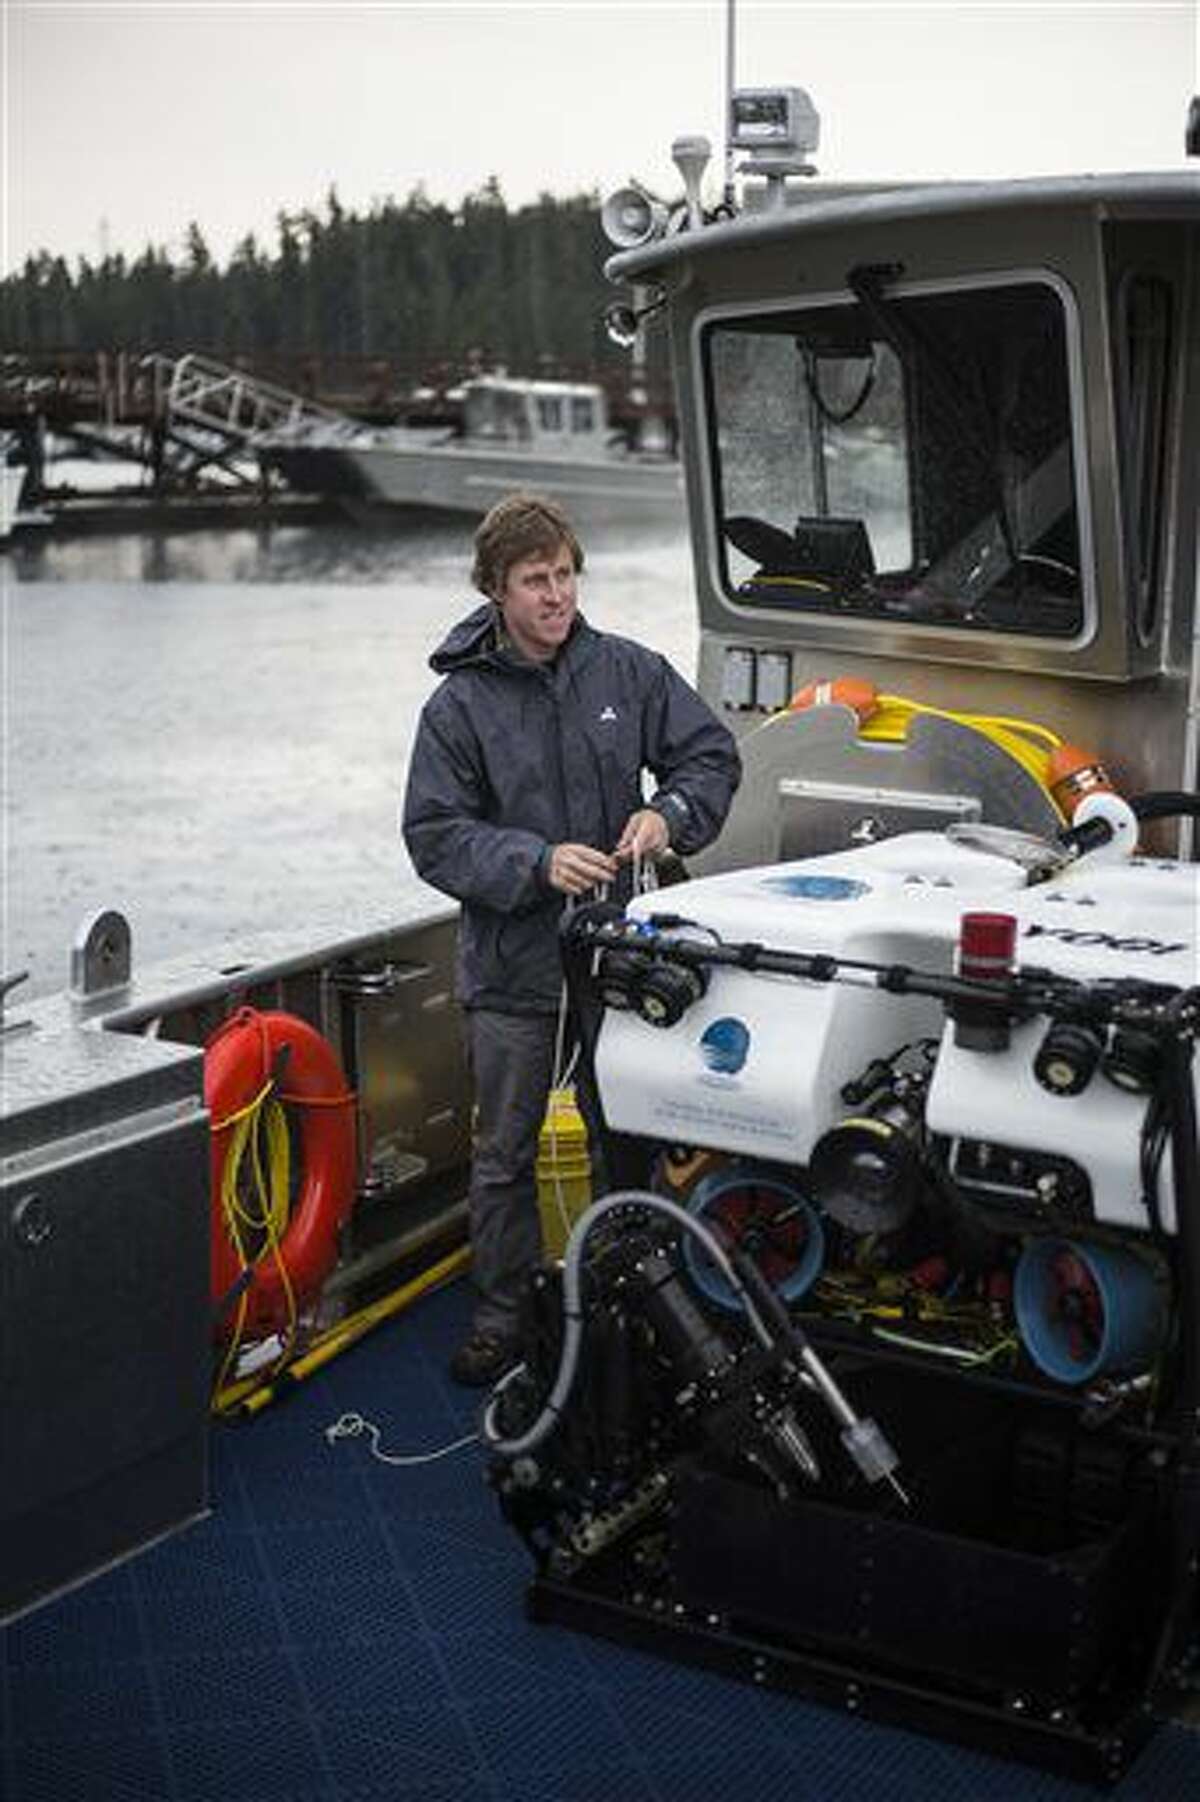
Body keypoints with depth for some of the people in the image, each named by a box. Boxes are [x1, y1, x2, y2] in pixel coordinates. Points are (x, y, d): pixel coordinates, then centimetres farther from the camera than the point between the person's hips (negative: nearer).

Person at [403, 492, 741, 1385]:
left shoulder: (627, 670, -1)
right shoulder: (459, 704, -8)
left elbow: (712, 754, 5)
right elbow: (434, 835, -10)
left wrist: (669, 814, -15)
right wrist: (537, 862, -23)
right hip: (513, 968, -2)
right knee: (505, 1153, 9)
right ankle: (503, 1313, 24)